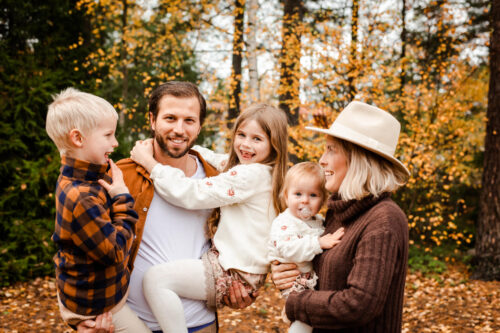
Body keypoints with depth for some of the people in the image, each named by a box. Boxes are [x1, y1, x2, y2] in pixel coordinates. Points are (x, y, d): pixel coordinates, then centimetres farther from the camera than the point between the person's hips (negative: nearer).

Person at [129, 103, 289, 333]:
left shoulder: (250, 174, -21)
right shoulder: (259, 169, 9)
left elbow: (191, 194, -22)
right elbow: (213, 159, 24)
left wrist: (149, 162, -14)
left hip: (237, 274, -11)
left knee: (154, 279, -19)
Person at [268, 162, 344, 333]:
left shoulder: (318, 220, 12)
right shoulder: (284, 223, -13)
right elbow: (290, 250, -27)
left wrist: (332, 239, 6)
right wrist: (319, 243, -29)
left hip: (316, 278, 8)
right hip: (296, 282, -8)